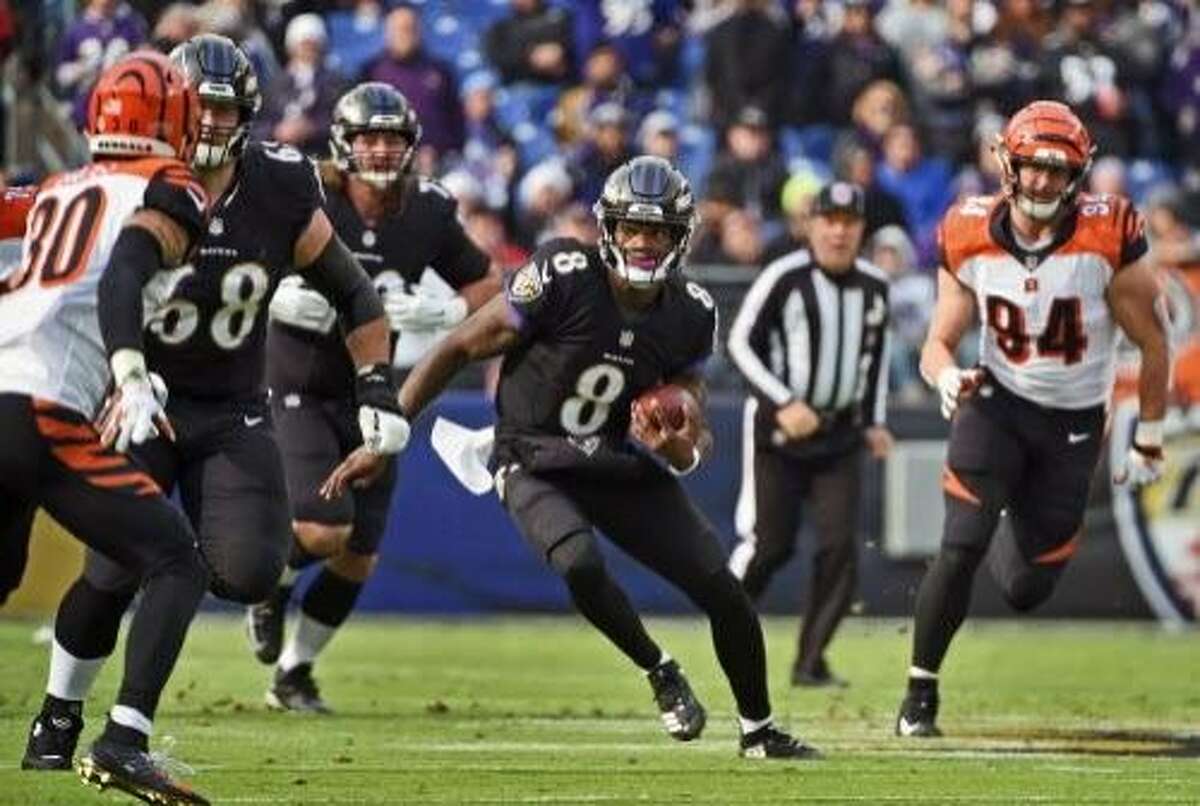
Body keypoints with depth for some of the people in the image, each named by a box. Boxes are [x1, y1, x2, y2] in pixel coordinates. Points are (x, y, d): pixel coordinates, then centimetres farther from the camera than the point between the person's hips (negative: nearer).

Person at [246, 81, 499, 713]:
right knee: (324, 531, -21)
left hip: (370, 397, 4)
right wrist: (282, 299, -29)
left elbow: (486, 284, 8)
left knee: (357, 560, 6)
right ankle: (272, 582, 13)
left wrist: (446, 312, -13)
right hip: (298, 392, -4)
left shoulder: (428, 214, -6)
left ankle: (293, 672, 26)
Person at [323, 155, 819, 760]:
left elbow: (692, 437, 5)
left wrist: (678, 447, -21)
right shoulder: (563, 279, -21)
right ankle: (661, 674, -8)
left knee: (722, 591, -4)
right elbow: (458, 349, -14)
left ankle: (760, 733, 18)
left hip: (623, 468, 4)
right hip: (535, 466, -4)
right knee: (581, 565, -34)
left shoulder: (690, 314, -6)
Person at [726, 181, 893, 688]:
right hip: (777, 428, -4)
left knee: (840, 546, -6)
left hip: (840, 435, 4)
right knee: (770, 543, -6)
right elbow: (741, 343, -8)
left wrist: (874, 421, 14)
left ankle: (810, 660, 2)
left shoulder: (874, 286, 6)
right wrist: (783, 403, -17)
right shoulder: (784, 278, -11)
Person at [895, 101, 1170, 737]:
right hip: (997, 404, 0)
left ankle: (1016, 542, 44)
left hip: (1073, 426, 0)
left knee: (1026, 589, 4)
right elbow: (939, 343, -1)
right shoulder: (971, 239, -11)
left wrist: (1149, 439, 1)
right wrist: (947, 375, -25)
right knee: (961, 545, -19)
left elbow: (1152, 344, -5)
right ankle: (920, 694, -5)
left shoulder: (1108, 241, -18)